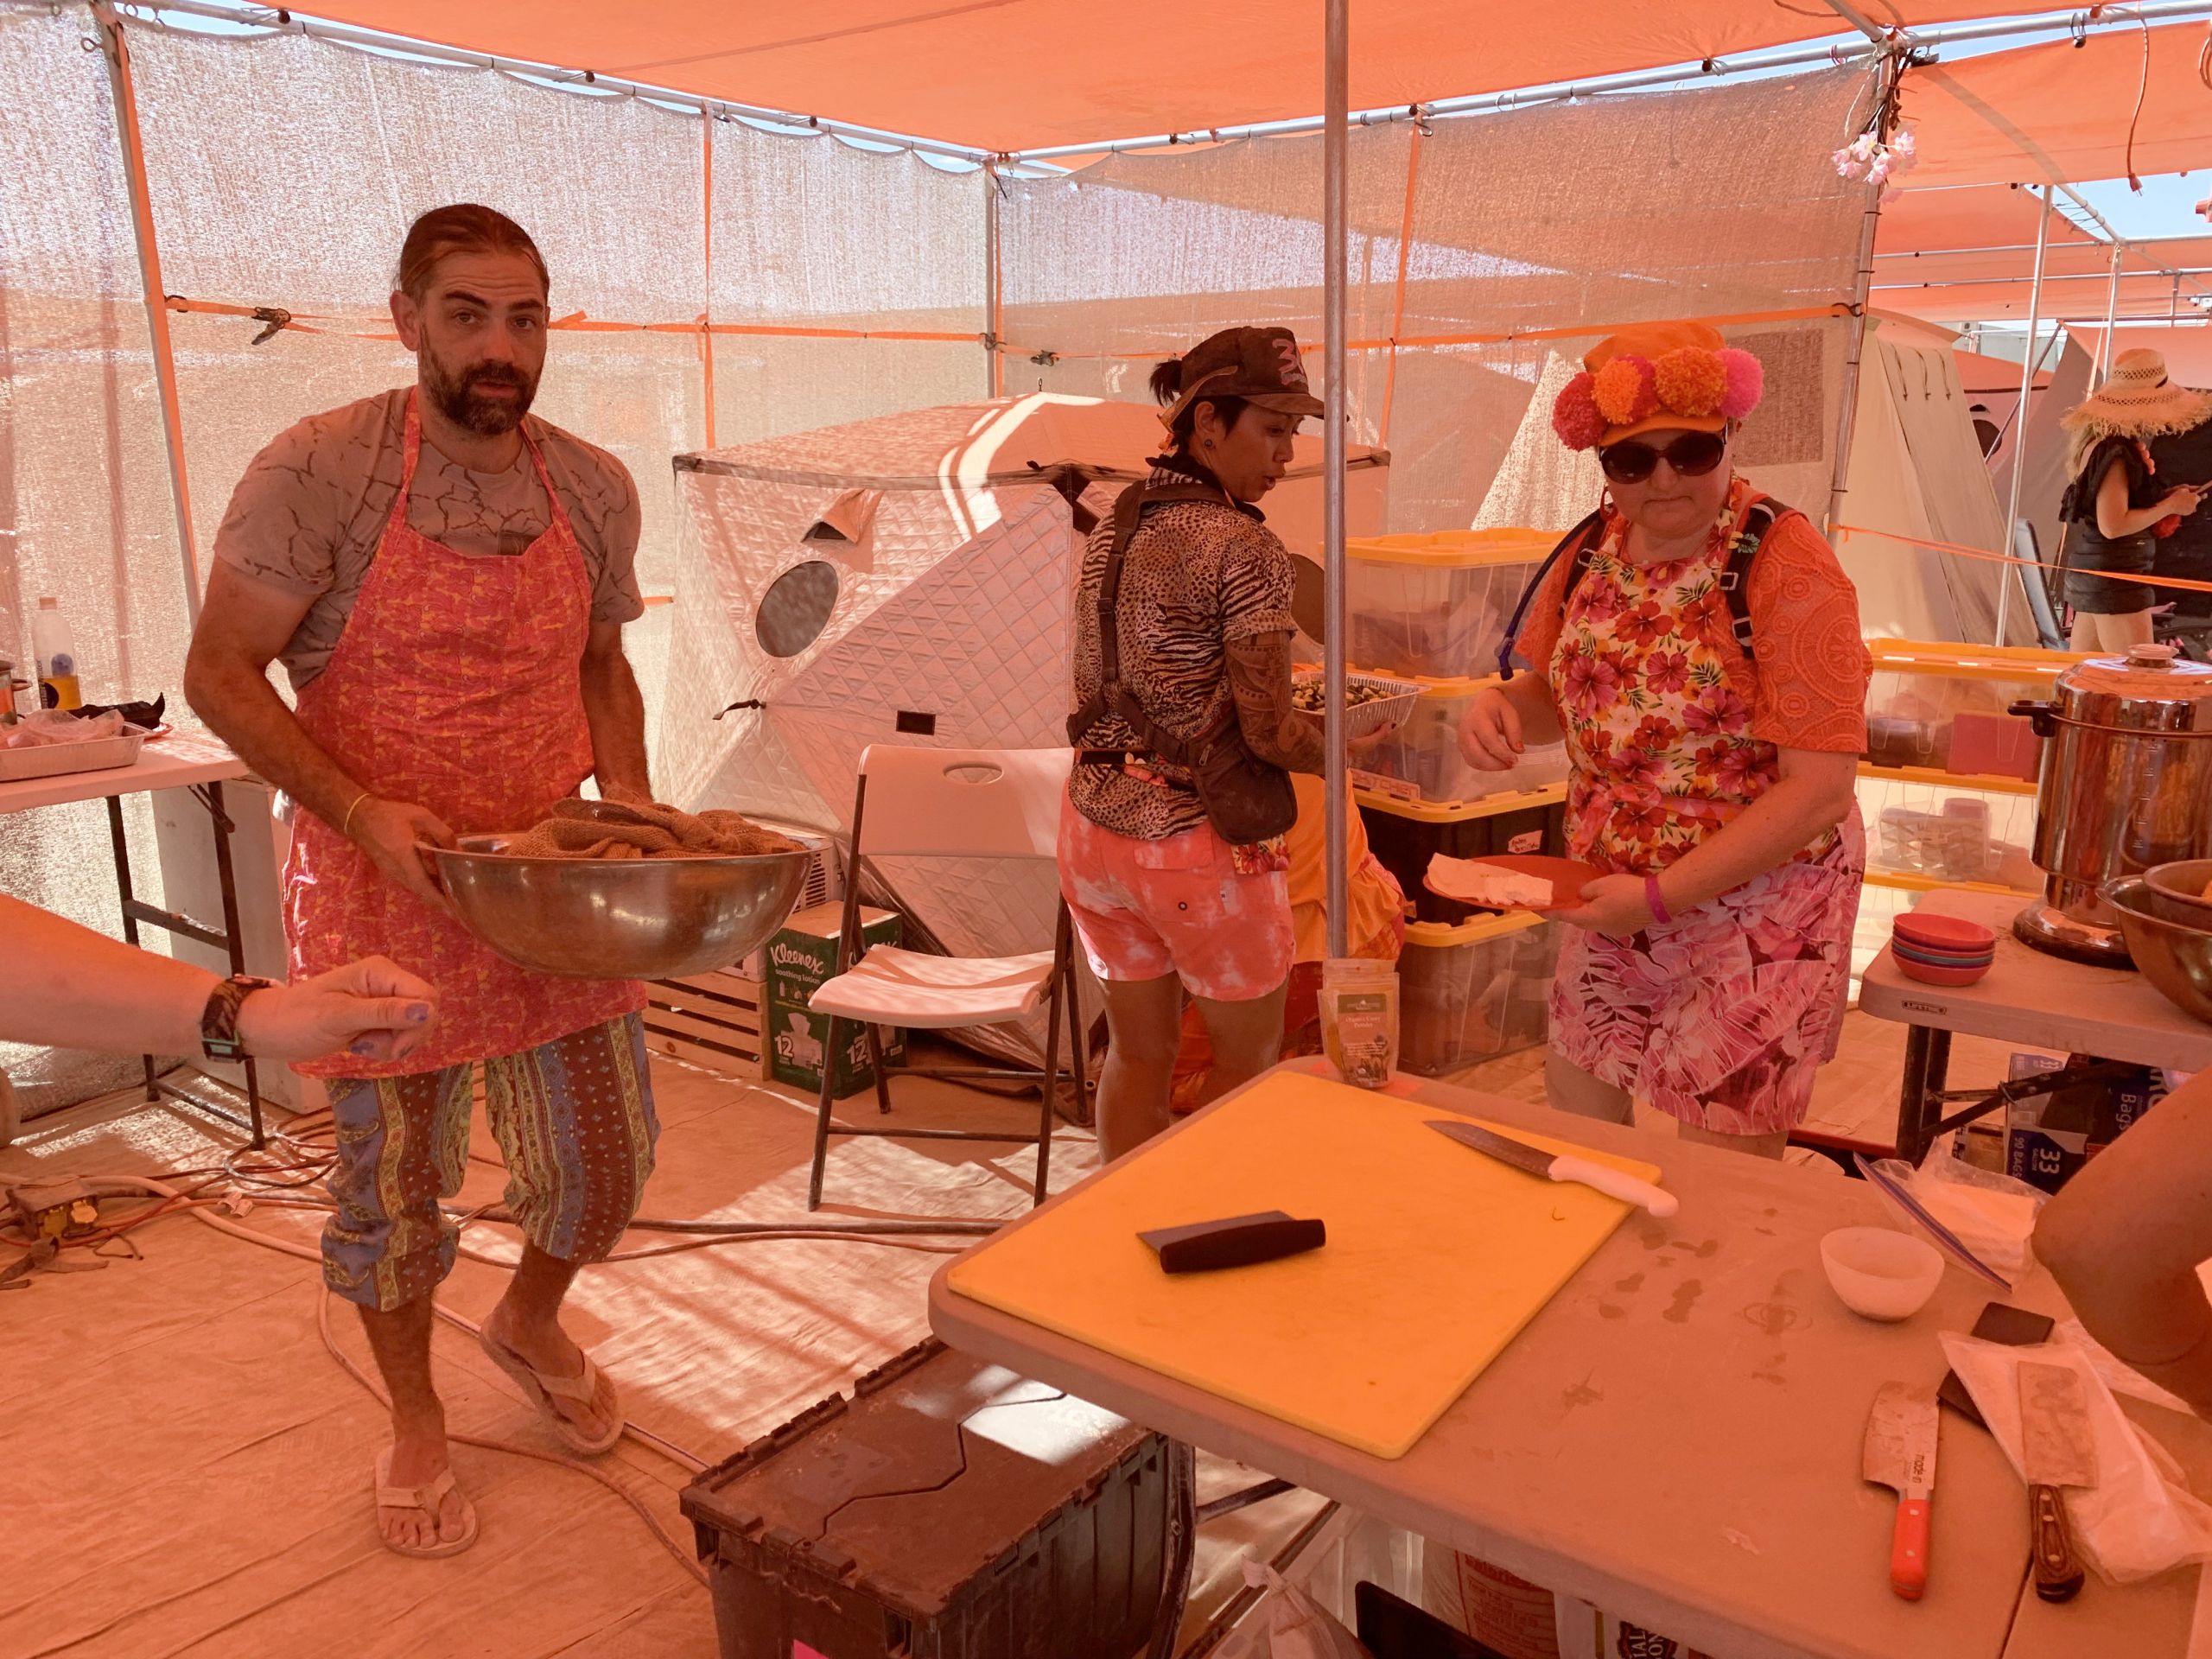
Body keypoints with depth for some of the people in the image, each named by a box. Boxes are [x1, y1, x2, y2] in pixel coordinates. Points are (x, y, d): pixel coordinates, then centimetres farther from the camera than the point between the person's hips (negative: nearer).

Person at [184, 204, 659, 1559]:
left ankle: (532, 1324, 46)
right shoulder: (318, 472, -12)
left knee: (607, 1164, 13)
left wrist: (630, 807, -2)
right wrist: (362, 812, -21)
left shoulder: (596, 490, 2)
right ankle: (415, 1420, 39)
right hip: (385, 890, -3)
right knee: (391, 1182, 12)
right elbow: (221, 672, -8)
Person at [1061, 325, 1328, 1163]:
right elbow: (1271, 732, -16)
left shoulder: (1111, 526, 6)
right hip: (1197, 843, -7)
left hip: (1094, 825, 7)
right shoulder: (1245, 548, -17)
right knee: (1249, 1061, 13)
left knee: (1136, 1053, 20)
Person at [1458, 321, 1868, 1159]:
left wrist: (1661, 896, -24)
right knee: (1573, 1125, 16)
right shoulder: (1594, 550, 0)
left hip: (1756, 912, -5)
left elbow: (1820, 788, -22)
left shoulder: (1786, 567, -18)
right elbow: (1557, 691, 15)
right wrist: (1500, 706, -9)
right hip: (1612, 897, 6)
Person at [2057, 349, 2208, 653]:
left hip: (2089, 577, 10)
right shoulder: (2115, 452, -17)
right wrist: (2169, 507, -12)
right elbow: (2112, 525, -23)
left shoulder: (2099, 443, 11)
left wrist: (2164, 497, 10)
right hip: (2116, 581, -10)